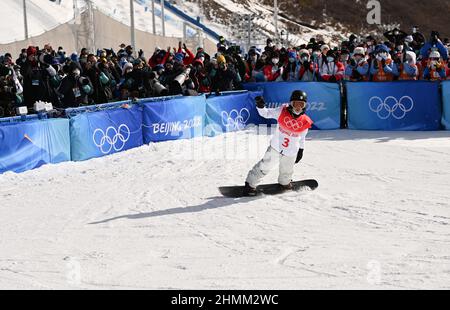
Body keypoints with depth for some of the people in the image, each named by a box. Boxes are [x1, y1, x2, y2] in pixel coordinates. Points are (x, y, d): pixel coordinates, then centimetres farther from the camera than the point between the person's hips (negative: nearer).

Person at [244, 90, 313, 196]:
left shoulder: (305, 122, -10)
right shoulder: (282, 111, -16)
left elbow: (302, 138, 6)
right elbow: (266, 113, -11)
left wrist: (301, 151, 13)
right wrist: (260, 106, -31)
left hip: (291, 152, 2)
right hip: (276, 147, -2)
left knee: (286, 172, 17)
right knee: (265, 166, -1)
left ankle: (285, 183, 49)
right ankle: (250, 184, 14)